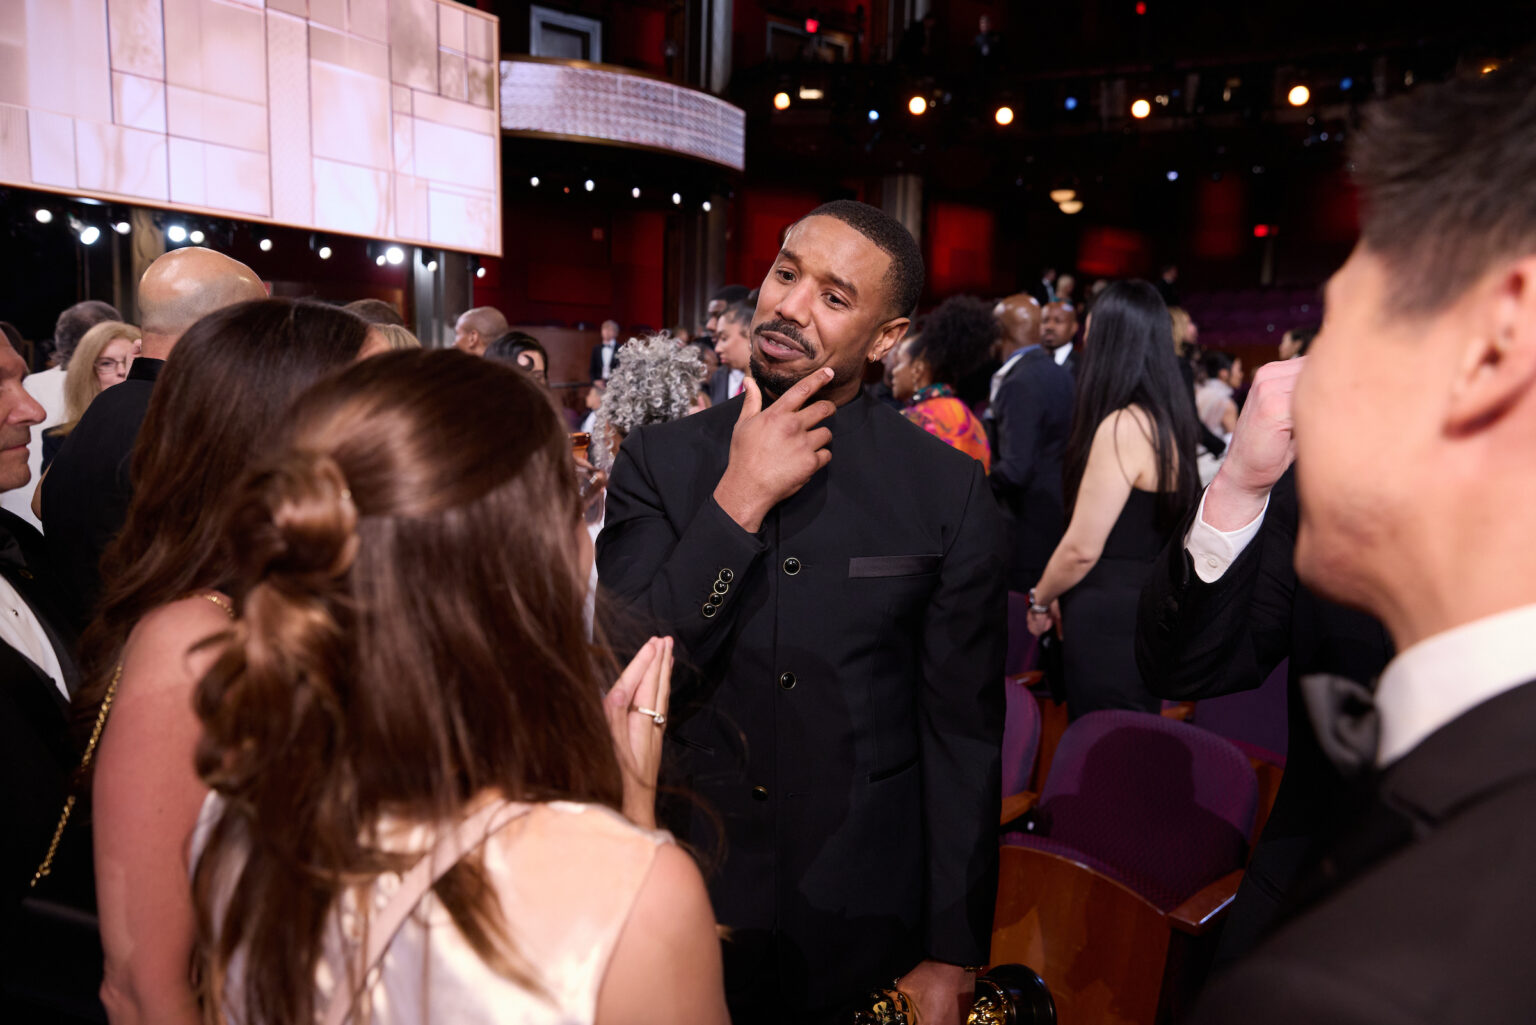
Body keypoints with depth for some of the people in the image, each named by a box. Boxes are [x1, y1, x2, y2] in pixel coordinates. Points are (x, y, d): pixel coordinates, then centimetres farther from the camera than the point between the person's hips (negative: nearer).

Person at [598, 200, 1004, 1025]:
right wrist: (738, 500, -22)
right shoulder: (658, 461, -6)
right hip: (685, 904, 1)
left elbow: (962, 733, -5)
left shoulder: (947, 488, -8)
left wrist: (951, 956, -3)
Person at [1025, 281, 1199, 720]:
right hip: (1153, 612, 9)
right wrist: (1062, 595, 19)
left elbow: (1082, 548, -19)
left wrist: (1040, 600, -1)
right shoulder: (1165, 421, 9)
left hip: (1108, 621, -9)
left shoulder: (1121, 426, -19)